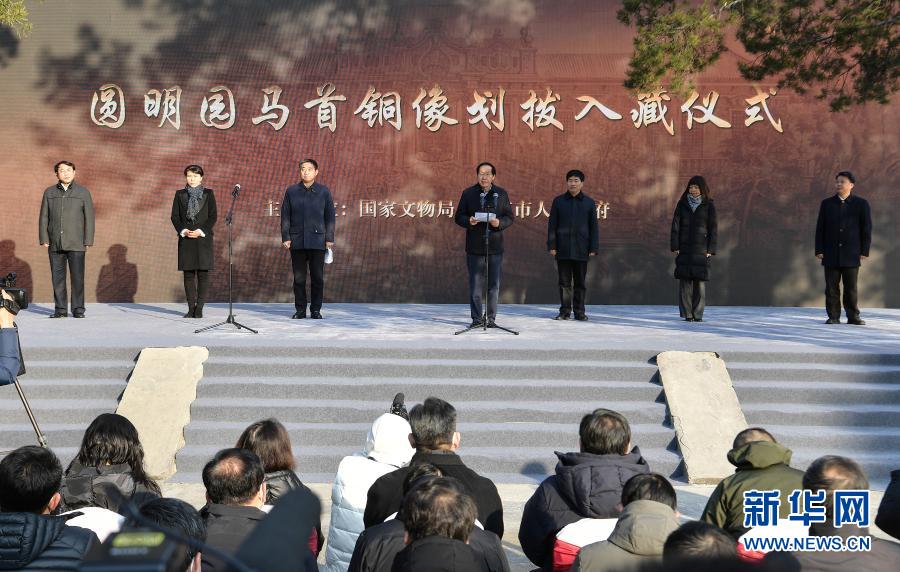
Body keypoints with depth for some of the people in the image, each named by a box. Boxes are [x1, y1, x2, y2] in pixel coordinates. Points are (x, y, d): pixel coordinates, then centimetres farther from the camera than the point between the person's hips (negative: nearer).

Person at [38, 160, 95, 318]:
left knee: (77, 277, -5)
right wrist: (44, 239, 3)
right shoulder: (49, 192, 11)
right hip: (55, 244, 2)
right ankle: (60, 309, 9)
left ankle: (78, 309, 2)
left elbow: (89, 218, 3)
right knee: (57, 277, 3)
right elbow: (44, 217, 11)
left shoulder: (83, 193, 5)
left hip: (76, 244, -2)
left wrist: (88, 241, -4)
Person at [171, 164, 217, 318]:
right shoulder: (180, 194, 9)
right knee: (188, 273, 2)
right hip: (186, 239, 1)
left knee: (203, 272, -4)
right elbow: (175, 216, 7)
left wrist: (201, 231, -12)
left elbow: (213, 216, 0)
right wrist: (182, 230, -10)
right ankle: (191, 308, 6)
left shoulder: (208, 194, 5)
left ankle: (199, 308, 1)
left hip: (203, 238, -1)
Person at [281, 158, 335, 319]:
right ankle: (300, 310, 11)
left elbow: (330, 216, 6)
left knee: (317, 277, 1)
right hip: (297, 241, 1)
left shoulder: (324, 191, 6)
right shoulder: (291, 191, 8)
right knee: (299, 278, 3)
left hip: (317, 241, -1)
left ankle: (316, 310, 10)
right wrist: (285, 237, 0)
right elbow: (285, 215, 8)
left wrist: (330, 238, 0)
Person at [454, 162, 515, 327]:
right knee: (475, 284, 2)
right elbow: (459, 217, 6)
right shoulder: (468, 193, 6)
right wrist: (468, 221, -15)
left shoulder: (501, 194, 7)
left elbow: (509, 217, 8)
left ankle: (491, 318, 12)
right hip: (474, 247, -1)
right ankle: (476, 318, 10)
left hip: (495, 247, 1)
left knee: (494, 285, 3)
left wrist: (499, 223, -13)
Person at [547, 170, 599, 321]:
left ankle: (579, 311, 11)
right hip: (563, 249, 0)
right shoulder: (558, 201, 7)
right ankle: (565, 311, 9)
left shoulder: (589, 202, 7)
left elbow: (594, 227, 6)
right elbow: (552, 225, 6)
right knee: (564, 282, 3)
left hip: (581, 250, 0)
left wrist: (593, 248, 0)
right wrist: (551, 246, -1)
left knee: (580, 282, 4)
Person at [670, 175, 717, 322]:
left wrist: (710, 249, -4)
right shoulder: (682, 204, 9)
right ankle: (687, 313, 1)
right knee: (685, 281, -2)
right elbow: (675, 226, 6)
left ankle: (698, 314, 2)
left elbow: (713, 228, 3)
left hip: (701, 249, -1)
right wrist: (674, 246, -2)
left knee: (700, 282, -4)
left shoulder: (709, 206, 5)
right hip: (684, 248, 1)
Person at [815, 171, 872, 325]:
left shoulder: (861, 204, 2)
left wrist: (864, 251, -5)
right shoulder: (827, 203, 7)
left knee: (851, 288, 2)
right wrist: (819, 250, -1)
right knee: (831, 288, 1)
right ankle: (833, 317, 6)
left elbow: (866, 229, 1)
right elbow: (820, 228, 6)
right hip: (830, 254, 2)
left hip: (851, 254, -1)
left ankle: (853, 316, 10)